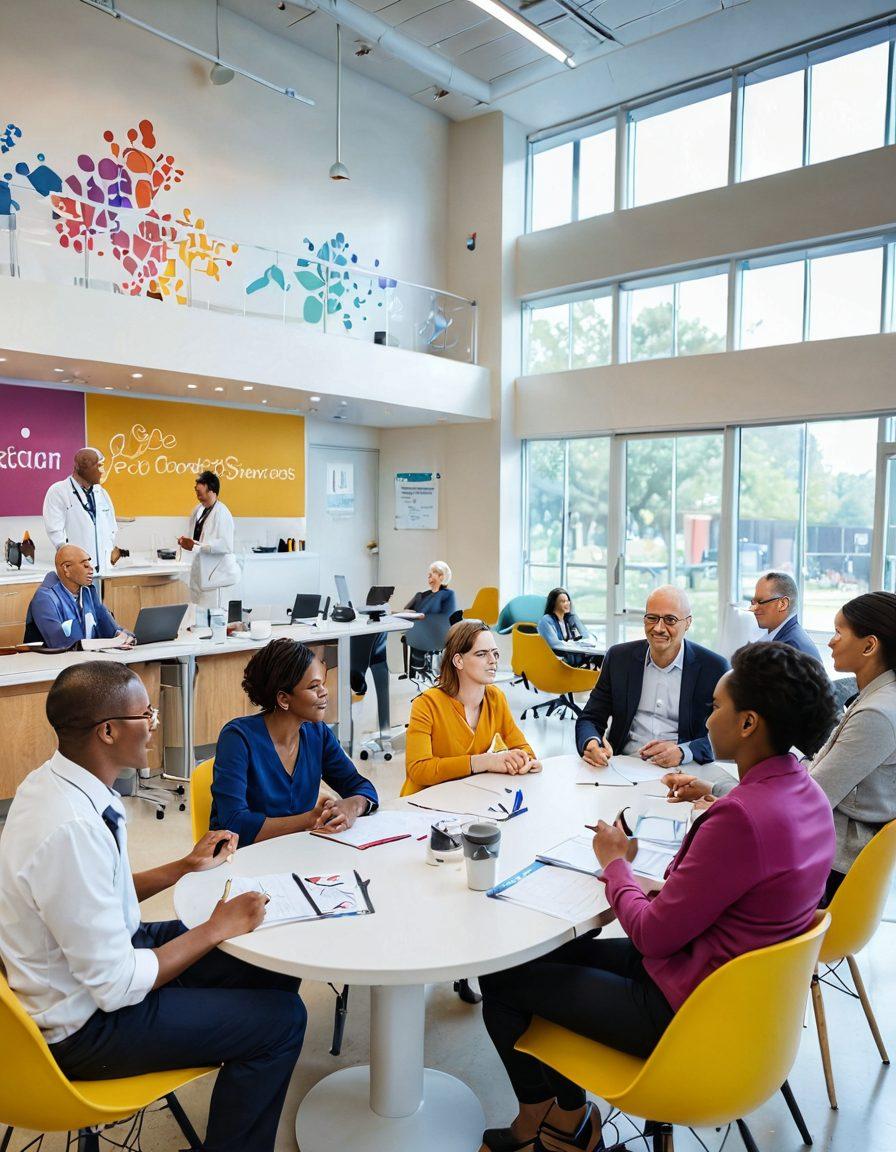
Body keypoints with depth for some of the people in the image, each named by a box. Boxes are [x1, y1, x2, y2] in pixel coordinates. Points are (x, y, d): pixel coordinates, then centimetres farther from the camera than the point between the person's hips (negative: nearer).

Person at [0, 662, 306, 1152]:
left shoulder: (54, 781, -5)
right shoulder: (71, 829, -34)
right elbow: (117, 986, -27)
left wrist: (184, 867, 5)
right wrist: (216, 928, -17)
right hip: (85, 1025, -8)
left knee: (276, 969, 11)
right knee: (280, 1019, -5)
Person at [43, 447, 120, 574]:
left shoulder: (101, 492, 18)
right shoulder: (57, 492, -1)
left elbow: (112, 529, 22)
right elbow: (55, 531, -9)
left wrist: (114, 550, 7)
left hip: (102, 568, 6)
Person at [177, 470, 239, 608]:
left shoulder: (221, 512, -17)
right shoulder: (198, 509, 9)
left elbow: (226, 546, -24)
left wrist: (195, 546, -24)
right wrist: (186, 541, 1)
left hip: (214, 574, -9)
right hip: (200, 571, 9)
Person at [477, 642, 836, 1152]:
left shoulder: (741, 817, -31)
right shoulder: (805, 790, -2)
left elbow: (653, 937, -22)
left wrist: (615, 862, -6)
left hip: (682, 1011, -9)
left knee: (502, 979, 4)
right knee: (546, 955, 19)